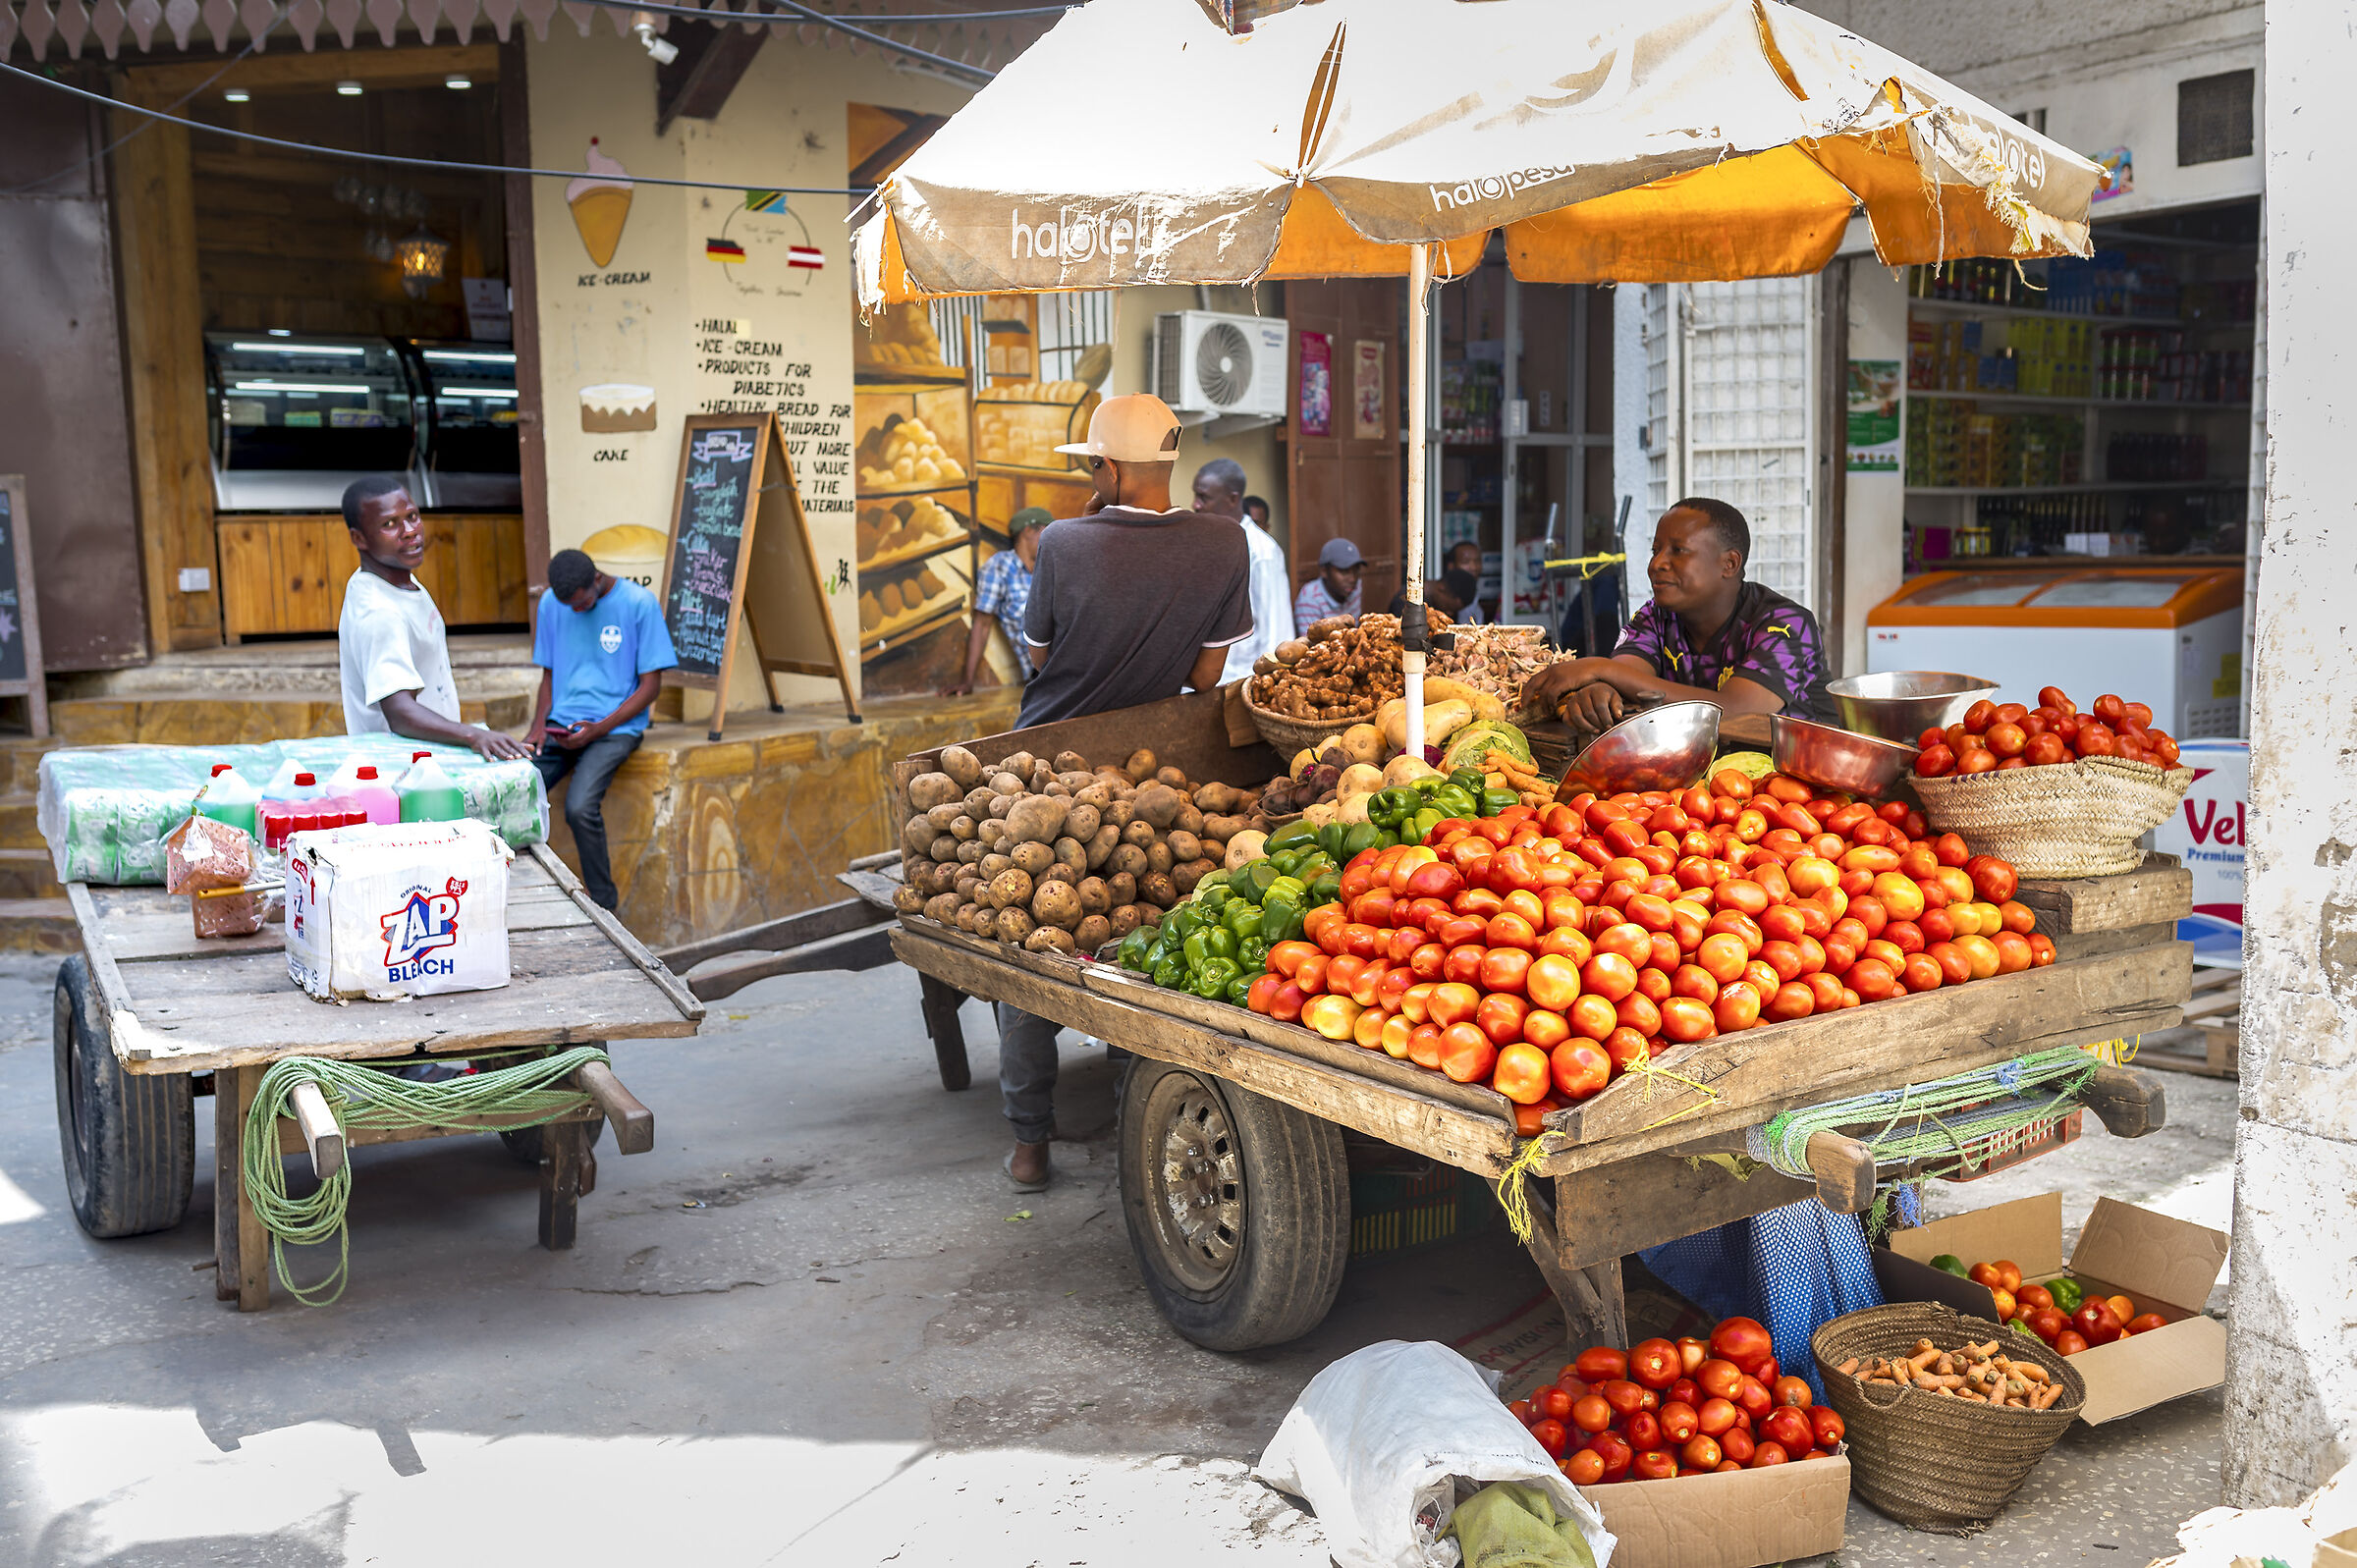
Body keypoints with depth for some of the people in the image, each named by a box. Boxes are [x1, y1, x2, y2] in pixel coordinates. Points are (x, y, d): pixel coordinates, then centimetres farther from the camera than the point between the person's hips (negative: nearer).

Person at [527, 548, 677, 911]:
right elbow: (548, 674, 17)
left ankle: (604, 907, -12)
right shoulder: (551, 603, 8)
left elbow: (650, 685, -5)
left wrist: (599, 729, -15)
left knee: (580, 807, -29)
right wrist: (538, 725, -1)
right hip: (561, 726, 5)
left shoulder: (638, 603, -7)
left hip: (615, 728, -5)